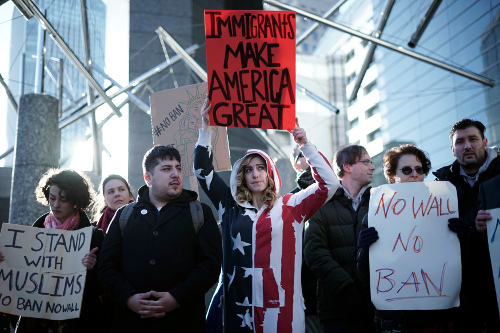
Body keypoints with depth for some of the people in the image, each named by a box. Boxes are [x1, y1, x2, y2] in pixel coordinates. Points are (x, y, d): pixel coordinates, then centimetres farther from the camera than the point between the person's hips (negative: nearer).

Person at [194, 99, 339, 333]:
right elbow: (204, 172, 6)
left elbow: (329, 184, -1)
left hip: (280, 302, -1)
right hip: (240, 304, 2)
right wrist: (206, 129, -1)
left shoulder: (290, 206, 3)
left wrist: (306, 146, -7)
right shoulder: (230, 206, 9)